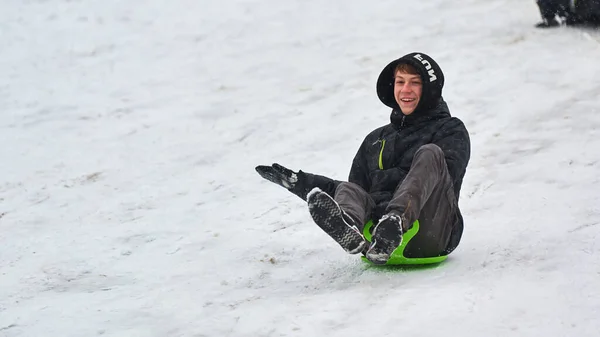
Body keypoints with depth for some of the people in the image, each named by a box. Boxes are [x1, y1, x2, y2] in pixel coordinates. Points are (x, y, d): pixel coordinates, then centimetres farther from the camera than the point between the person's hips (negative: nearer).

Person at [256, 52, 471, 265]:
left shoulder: (451, 131, 13)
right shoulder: (376, 140, 27)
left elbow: (438, 177, -6)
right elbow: (357, 187, 23)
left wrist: (382, 179, -10)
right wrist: (299, 182, 14)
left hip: (431, 236, -4)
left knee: (430, 153, -22)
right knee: (348, 190, -20)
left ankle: (394, 225, -50)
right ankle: (349, 231, -59)